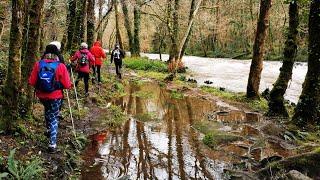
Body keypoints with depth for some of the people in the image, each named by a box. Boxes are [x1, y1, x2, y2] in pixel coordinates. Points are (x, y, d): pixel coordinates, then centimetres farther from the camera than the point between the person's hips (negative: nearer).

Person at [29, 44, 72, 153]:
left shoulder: (38, 64, -9)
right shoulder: (61, 66, -16)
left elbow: (31, 82, -5)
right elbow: (67, 85, -13)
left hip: (41, 96, 3)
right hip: (55, 96, -3)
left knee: (48, 109, 33)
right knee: (54, 118, 11)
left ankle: (49, 129, 44)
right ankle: (52, 144, 7)